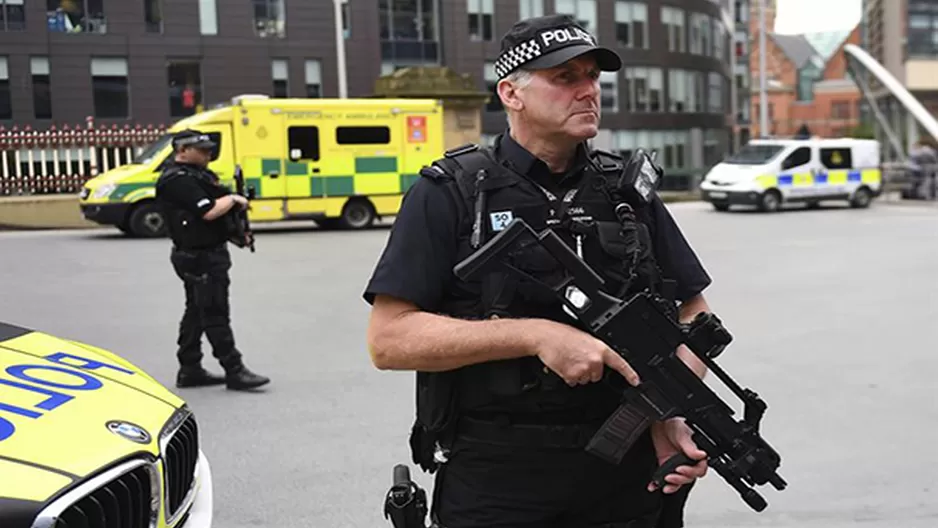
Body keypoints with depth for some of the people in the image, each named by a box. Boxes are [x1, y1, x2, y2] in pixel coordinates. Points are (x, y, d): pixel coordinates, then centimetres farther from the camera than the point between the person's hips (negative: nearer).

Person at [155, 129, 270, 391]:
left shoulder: (195, 173, 15)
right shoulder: (177, 180, -17)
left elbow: (217, 202, 20)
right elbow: (209, 211, -25)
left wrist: (235, 202, 0)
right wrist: (233, 199, -9)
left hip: (205, 254, 11)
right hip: (201, 258, -11)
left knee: (196, 312, 14)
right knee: (215, 315, -7)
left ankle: (190, 370, 22)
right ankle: (234, 371, -4)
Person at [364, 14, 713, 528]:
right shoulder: (450, 195, -7)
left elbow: (693, 313, 11)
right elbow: (388, 338, -13)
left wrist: (675, 409, -8)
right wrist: (535, 335, -22)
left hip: (627, 479, 4)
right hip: (494, 485, -4)